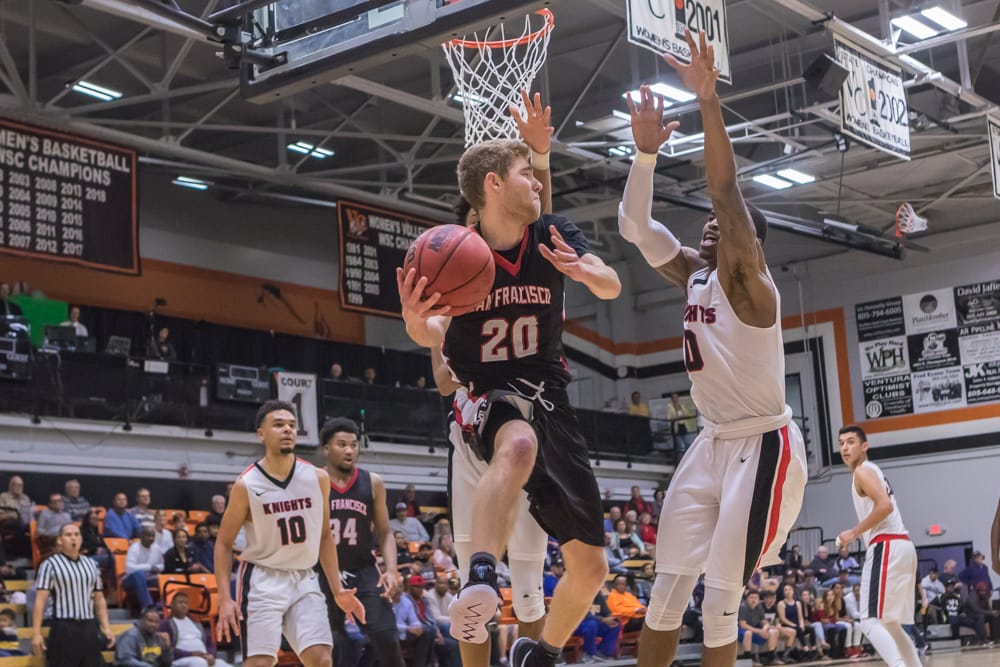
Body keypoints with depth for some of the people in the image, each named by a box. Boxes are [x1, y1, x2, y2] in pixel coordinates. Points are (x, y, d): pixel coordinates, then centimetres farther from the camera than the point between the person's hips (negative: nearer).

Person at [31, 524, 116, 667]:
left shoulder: (91, 565, 14)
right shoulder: (50, 565, -2)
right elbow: (40, 600, -9)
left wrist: (106, 627, 10)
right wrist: (36, 632, -15)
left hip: (89, 628, 5)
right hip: (63, 628, -5)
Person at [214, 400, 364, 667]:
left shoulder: (318, 478, 0)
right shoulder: (246, 485, -10)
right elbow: (224, 543, -2)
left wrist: (337, 589, 6)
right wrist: (225, 599, -12)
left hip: (304, 580, 4)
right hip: (262, 580, -3)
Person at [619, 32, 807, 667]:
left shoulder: (748, 280, -11)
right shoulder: (695, 276, 9)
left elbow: (725, 188, -24)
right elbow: (634, 224, 6)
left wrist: (708, 99, -30)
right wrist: (648, 149, -4)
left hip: (764, 446, -7)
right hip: (713, 444, 7)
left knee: (721, 600, -7)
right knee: (667, 591, 4)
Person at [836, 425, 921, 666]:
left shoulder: (863, 471, -6)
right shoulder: (872, 472, 25)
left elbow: (885, 506, -21)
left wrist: (855, 532, -14)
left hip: (887, 548, -10)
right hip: (901, 546, 10)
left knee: (871, 621, -15)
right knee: (890, 623, 16)